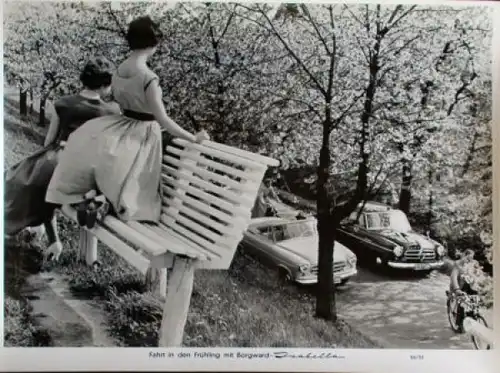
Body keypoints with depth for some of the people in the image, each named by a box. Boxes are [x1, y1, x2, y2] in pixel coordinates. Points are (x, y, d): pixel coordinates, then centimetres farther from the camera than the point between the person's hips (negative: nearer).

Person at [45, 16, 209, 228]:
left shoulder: (118, 70, -2)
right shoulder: (148, 78, -24)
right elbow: (162, 120, -23)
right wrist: (194, 138, -16)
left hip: (125, 126, 6)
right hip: (143, 135, -6)